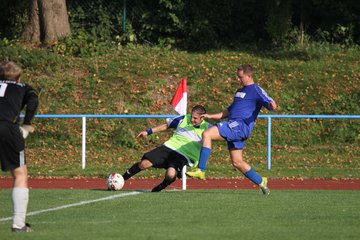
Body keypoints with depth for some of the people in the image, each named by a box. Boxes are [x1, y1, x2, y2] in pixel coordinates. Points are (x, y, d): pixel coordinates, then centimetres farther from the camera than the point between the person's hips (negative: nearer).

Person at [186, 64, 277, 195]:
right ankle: (261, 182, 20)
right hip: (234, 126, 10)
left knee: (206, 134, -23)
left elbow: (270, 103, -15)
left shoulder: (256, 91, -1)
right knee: (237, 162, 10)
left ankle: (200, 171, -25)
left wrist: (272, 105, -39)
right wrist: (211, 116, 30)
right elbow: (230, 110, 35)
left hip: (241, 125, -10)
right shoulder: (240, 91, 26)